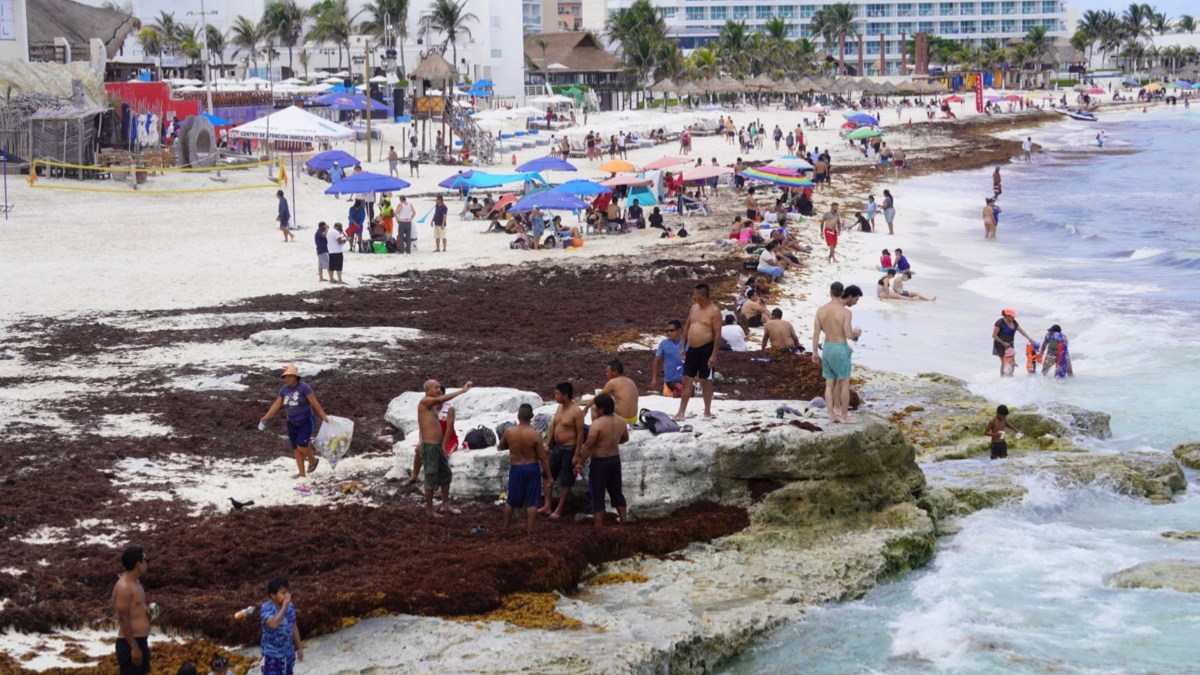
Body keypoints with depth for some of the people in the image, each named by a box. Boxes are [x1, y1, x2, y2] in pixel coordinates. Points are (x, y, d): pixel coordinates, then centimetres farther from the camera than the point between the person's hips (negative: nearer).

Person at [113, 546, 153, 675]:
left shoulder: (136, 582, 11)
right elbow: (123, 619, -21)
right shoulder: (124, 587, -19)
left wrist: (147, 611, 5)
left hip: (141, 641, 10)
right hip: (129, 644, -10)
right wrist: (134, 647, -22)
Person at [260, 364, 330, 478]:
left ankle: (313, 460, 13)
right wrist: (266, 417, -2)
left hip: (306, 421, -6)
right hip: (292, 423, 6)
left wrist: (324, 417, -20)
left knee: (301, 446, -16)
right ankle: (301, 473, 14)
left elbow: (315, 404, -16)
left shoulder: (304, 387, -15)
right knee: (296, 449, 6)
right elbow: (276, 405, 6)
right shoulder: (284, 389, 3)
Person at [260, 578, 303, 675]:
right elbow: (273, 624, -40)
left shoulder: (290, 606, -2)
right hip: (272, 654, -6)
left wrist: (299, 648, 15)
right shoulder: (267, 608, -22)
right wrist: (284, 606, -34)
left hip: (288, 652, 6)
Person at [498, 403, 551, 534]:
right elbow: (542, 458, -14)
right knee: (531, 501, 8)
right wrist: (549, 475, -4)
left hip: (516, 469, 2)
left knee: (511, 500, 18)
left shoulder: (509, 432, -12)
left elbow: (500, 447, 8)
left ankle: (505, 527, 30)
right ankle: (529, 529, 9)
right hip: (532, 469, -2)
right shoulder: (535, 434, -19)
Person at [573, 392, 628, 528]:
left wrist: (580, 463, -12)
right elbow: (625, 438, 18)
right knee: (616, 492, 20)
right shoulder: (620, 422, 0)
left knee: (597, 496, 2)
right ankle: (623, 520, 27)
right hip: (615, 460, 7)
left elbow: (588, 446, -21)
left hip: (599, 462, -7)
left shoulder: (597, 424, -21)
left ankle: (598, 526, 4)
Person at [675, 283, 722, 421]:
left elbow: (717, 334, -14)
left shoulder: (714, 311, -12)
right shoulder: (693, 308, 9)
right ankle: (681, 412, 9)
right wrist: (683, 347, 12)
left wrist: (714, 355, -18)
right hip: (692, 349, 6)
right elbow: (687, 327, 17)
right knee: (687, 380, 6)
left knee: (705, 380, 3)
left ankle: (707, 412, 15)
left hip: (706, 349, -6)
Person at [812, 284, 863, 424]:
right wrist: (857, 333, 1)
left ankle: (832, 415, 15)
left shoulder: (821, 310, 2)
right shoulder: (846, 313, -17)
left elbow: (816, 333, 4)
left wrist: (815, 352, 10)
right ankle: (844, 416, 9)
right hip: (840, 349, -6)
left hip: (827, 348, 6)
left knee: (830, 384, 12)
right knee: (844, 384, 6)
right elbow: (849, 335, -22)